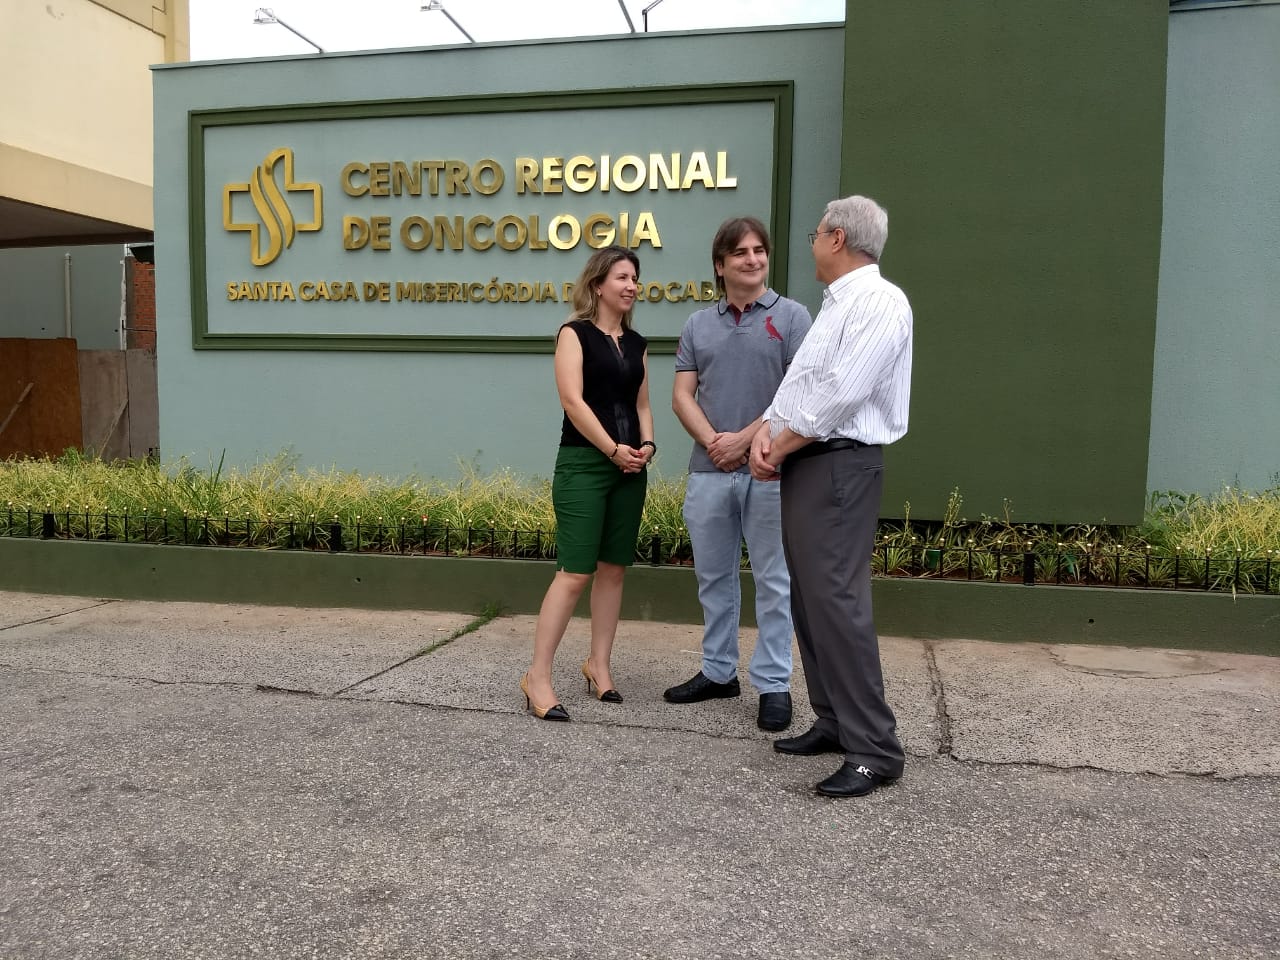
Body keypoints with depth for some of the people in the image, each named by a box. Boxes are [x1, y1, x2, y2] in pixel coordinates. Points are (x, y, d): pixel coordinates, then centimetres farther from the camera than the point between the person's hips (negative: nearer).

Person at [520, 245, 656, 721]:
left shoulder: (636, 343, 15)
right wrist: (613, 449, -15)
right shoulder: (575, 334, -3)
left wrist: (646, 445, -4)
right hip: (583, 464, -6)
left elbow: (642, 404, 15)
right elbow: (573, 400, -12)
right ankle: (538, 676, -3)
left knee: (613, 568, 9)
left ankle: (599, 663, 21)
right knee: (575, 571, -10)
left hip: (629, 468, 6)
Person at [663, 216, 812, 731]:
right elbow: (682, 395, 7)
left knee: (773, 581, 2)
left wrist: (746, 439, -12)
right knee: (714, 577, 13)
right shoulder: (698, 324, 12)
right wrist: (714, 441, -10)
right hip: (708, 471, 4)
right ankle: (718, 671, 27)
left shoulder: (791, 317, 1)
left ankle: (774, 684, 11)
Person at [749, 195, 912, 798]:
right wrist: (767, 433, -2)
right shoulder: (833, 306, 19)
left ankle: (875, 750, -7)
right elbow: (798, 379, 16)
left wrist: (780, 449, -11)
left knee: (836, 600, -14)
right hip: (802, 464, 10)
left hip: (839, 465, -10)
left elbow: (840, 393, -19)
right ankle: (833, 722, 22)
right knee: (808, 598, 11)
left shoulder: (879, 302, -11)